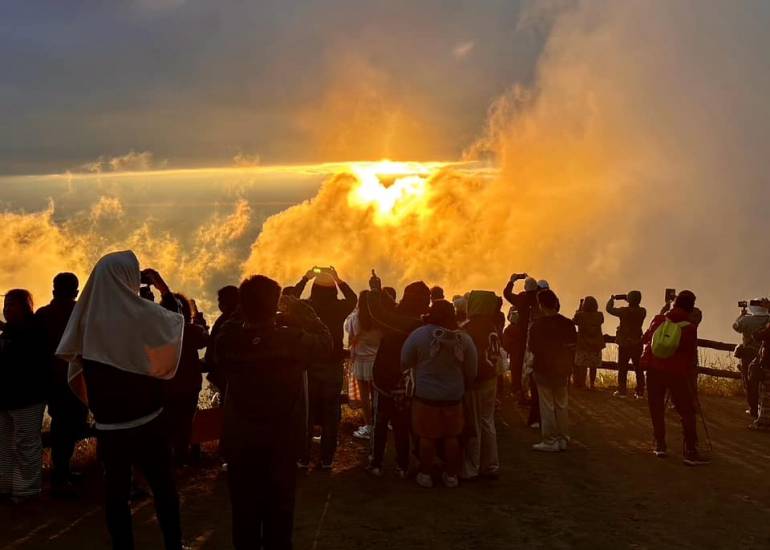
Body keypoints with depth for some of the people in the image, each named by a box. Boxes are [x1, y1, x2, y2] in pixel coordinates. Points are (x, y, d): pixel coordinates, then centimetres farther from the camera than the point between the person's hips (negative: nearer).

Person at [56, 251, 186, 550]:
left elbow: (75, 359, 8)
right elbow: (176, 321, 5)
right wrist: (164, 289, 10)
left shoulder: (87, 316, -2)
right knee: (163, 485, 10)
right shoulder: (142, 313, -13)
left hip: (107, 422, 3)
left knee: (115, 488, 10)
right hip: (146, 419, -3)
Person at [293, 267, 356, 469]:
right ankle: (327, 460, 13)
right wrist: (339, 280, 17)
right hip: (333, 367, 0)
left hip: (309, 366, 0)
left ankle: (303, 458, 15)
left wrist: (305, 278, 17)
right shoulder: (340, 308, -9)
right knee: (330, 415, 9)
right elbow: (353, 299, 14)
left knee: (307, 414, 10)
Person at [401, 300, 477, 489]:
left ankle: (425, 475, 19)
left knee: (427, 436, 10)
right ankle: (451, 475, 23)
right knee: (452, 436, 14)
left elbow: (404, 363, -6)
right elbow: (471, 372, 0)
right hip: (454, 396, 2)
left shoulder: (419, 334, -15)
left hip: (425, 395, -2)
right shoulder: (464, 339, -7)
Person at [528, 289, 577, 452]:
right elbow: (573, 347, 3)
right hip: (563, 370, 4)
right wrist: (568, 367, 13)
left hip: (543, 370, -4)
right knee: (562, 405, 13)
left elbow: (532, 349, -7)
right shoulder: (568, 323, -4)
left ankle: (550, 441, 5)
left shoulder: (537, 325, -15)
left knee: (547, 407, 2)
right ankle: (563, 440, 19)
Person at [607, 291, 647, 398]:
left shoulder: (624, 311, -17)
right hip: (637, 344, 4)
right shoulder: (642, 311, -5)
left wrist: (612, 299, 9)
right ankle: (640, 392, 9)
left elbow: (609, 309, -7)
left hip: (625, 344, -3)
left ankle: (622, 390, 6)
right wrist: (632, 302, 10)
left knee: (622, 368, 6)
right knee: (638, 368, 9)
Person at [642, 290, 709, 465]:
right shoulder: (690, 328, -8)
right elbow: (692, 355, -5)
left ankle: (660, 445, 14)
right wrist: (688, 370, 12)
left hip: (654, 369, 3)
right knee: (687, 411, 2)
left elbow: (645, 339, 13)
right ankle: (691, 452, -3)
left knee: (657, 409, 12)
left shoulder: (659, 320, -1)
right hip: (677, 373, -3)